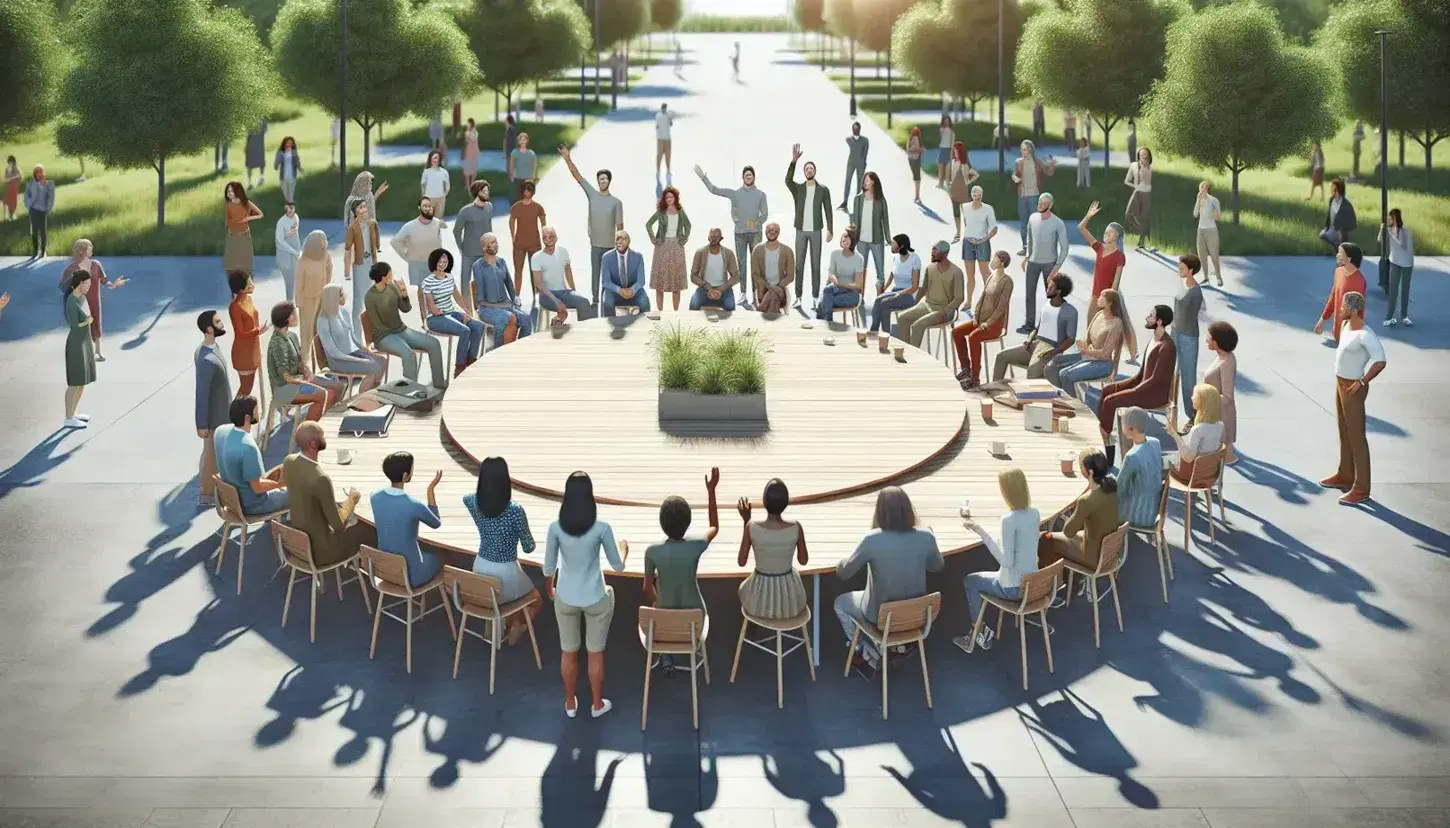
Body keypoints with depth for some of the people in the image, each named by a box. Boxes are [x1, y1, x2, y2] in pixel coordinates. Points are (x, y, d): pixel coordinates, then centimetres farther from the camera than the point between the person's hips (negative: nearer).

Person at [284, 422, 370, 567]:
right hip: (320, 549, -7)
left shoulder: (288, 461, -9)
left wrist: (342, 503, 13)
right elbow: (338, 525, -24)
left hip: (298, 540, 7)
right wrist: (351, 500, -6)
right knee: (370, 529, 13)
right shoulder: (320, 479, -33)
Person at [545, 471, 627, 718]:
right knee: (595, 653, 17)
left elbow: (549, 567, -5)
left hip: (566, 598, 1)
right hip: (594, 599, -1)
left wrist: (550, 588, 16)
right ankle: (597, 704, 32)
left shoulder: (556, 527, -15)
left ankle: (570, 703, 35)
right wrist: (623, 549, 15)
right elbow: (618, 566, -7)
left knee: (569, 652, 20)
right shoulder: (602, 528, -18)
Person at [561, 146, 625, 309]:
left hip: (611, 245, -2)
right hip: (595, 244, 2)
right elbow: (577, 176, -3)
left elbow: (620, 226, -3)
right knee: (595, 273, 9)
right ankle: (595, 300, 18)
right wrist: (568, 159, -12)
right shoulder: (592, 194, 1)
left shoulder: (616, 202, -4)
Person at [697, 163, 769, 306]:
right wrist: (703, 177, -4)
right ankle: (743, 294, 4)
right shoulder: (735, 193, 4)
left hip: (755, 233, -1)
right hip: (740, 233, 1)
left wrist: (757, 223, -9)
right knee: (742, 263, 1)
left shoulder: (760, 194, 4)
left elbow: (764, 213, 3)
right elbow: (713, 189, 3)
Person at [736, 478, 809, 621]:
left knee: (744, 586, 37)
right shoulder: (796, 527, -19)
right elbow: (803, 561, -1)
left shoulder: (752, 527, -21)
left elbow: (741, 562, -6)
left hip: (758, 604, -1)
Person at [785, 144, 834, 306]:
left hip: (816, 231, -1)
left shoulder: (823, 189, 2)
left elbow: (828, 211, 1)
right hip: (801, 231, 1)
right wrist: (793, 161, -30)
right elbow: (788, 180, -18)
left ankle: (815, 296, 7)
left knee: (816, 264, 3)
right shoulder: (798, 188, 4)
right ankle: (798, 296, 5)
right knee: (799, 264, 1)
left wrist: (830, 230, -8)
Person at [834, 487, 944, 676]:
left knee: (841, 603, 26)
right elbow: (938, 566, 6)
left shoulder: (873, 539, -25)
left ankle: (870, 655, 21)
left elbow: (843, 572, -12)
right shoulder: (926, 537, -16)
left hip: (881, 615, -4)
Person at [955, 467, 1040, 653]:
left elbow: (1007, 561, -24)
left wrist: (981, 532, -24)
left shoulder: (1009, 520, -26)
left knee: (969, 581, 19)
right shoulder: (1035, 513, -3)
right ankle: (980, 632, 36)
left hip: (1013, 588, -7)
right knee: (983, 577, 33)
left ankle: (981, 631, 23)